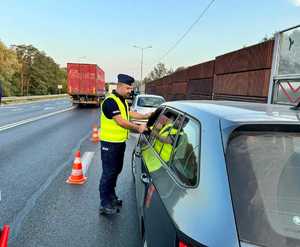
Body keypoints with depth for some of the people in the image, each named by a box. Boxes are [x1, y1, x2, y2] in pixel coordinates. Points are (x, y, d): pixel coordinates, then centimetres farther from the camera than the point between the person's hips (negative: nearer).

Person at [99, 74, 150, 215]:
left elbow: (129, 113, 19)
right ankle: (104, 204, 10)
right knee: (108, 172, -2)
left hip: (120, 142, 10)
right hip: (110, 143, -9)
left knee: (116, 170, 19)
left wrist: (145, 116, 12)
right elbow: (121, 121, -23)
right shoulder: (110, 101, -19)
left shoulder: (123, 100, 11)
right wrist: (138, 128, -17)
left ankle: (111, 196, 35)